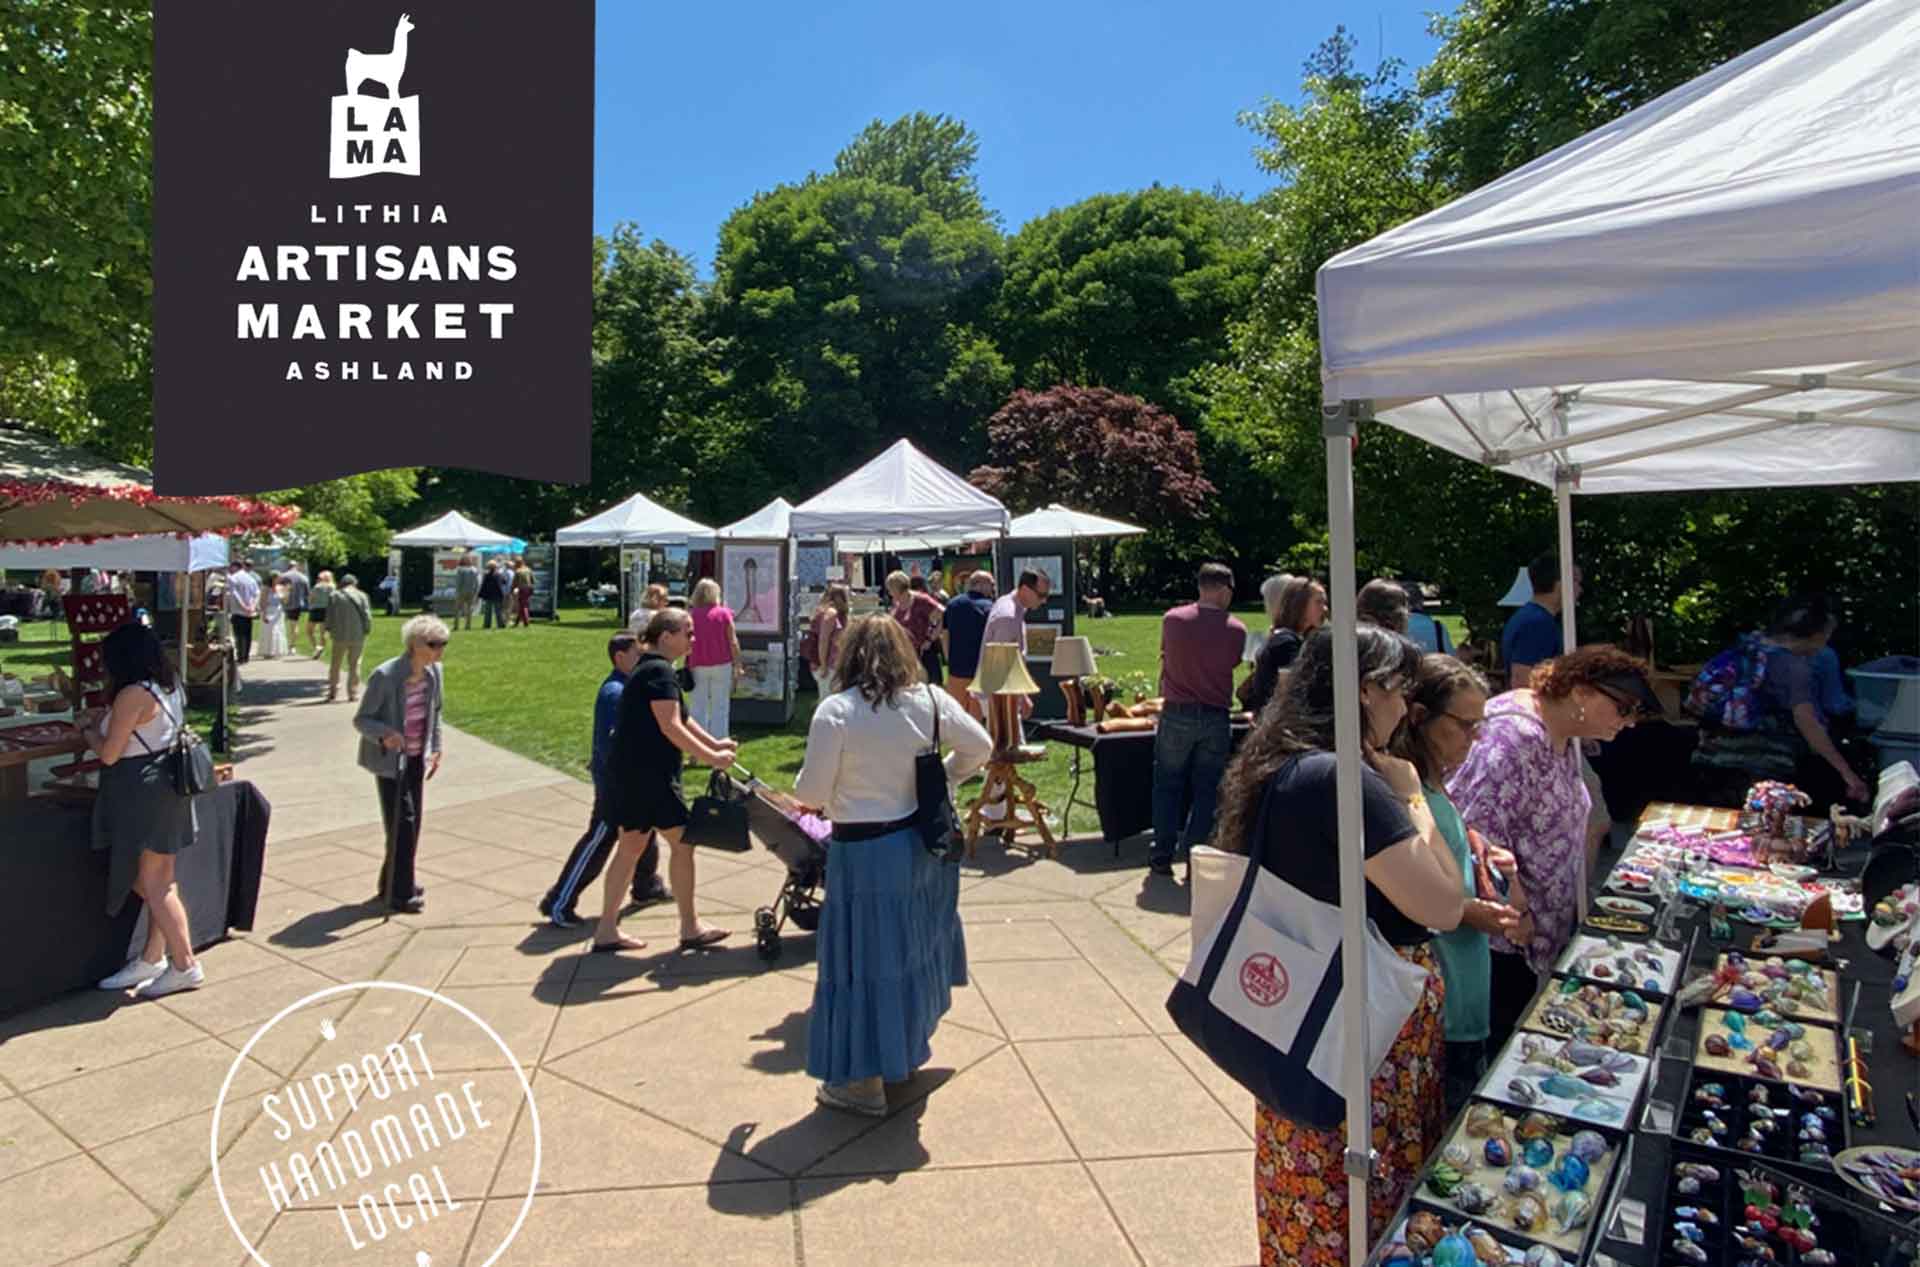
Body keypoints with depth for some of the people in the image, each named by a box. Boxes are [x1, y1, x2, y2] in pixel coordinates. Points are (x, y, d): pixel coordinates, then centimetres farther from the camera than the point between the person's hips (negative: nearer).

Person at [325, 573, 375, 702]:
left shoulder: (334, 596, 0)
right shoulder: (361, 596, -1)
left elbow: (329, 616, 1)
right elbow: (367, 615, -5)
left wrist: (329, 630, 11)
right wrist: (367, 630, 3)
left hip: (340, 636, 0)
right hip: (357, 636, 0)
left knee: (335, 664, 13)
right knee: (354, 664, 8)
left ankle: (332, 691, 13)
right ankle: (353, 692, 8)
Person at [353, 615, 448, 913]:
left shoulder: (434, 672, -4)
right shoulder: (385, 677, -22)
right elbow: (361, 719, -15)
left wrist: (435, 749, 12)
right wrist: (384, 734, -34)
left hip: (417, 758, 7)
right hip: (390, 759, -6)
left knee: (413, 822, 13)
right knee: (402, 823, -4)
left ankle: (393, 882, 31)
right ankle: (400, 894, 10)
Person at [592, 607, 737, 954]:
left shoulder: (648, 669, 16)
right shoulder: (659, 671, -17)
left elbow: (681, 719, 18)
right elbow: (670, 728, -23)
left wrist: (714, 744, 12)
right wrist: (710, 757, -18)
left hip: (632, 772, 10)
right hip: (648, 774, -10)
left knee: (631, 847, 14)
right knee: (682, 843, -1)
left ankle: (607, 930, 20)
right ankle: (690, 929, 9)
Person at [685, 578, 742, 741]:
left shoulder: (691, 614, -1)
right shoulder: (723, 613, -5)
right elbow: (733, 642, -5)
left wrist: (687, 664, 7)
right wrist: (737, 663, 3)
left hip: (698, 666, 2)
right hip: (721, 665, -1)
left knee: (699, 707, 9)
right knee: (720, 707, 6)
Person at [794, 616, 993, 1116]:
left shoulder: (835, 711, -16)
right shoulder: (929, 699, -4)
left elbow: (811, 792, -13)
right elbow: (980, 746, 5)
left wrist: (803, 789, 9)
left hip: (866, 851, -5)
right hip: (925, 838, 5)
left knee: (867, 957, 7)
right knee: (912, 947, 23)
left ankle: (864, 1082, 21)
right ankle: (909, 1046, 42)